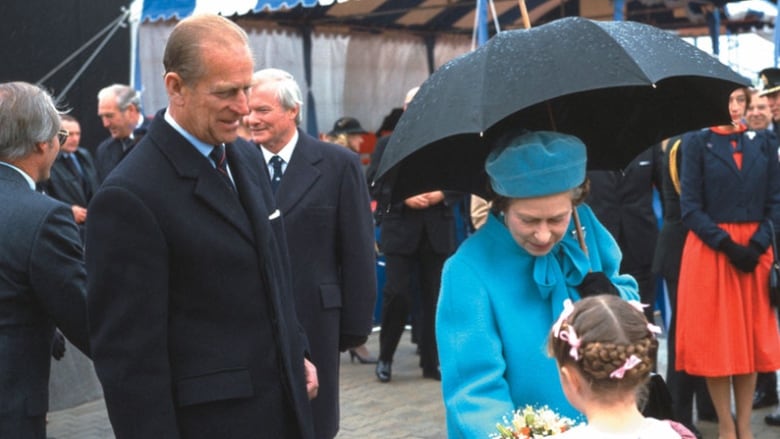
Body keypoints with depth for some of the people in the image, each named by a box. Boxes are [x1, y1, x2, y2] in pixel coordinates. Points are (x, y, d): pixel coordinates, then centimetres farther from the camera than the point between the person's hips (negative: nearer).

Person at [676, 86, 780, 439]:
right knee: (716, 337, 1)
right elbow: (691, 206, -6)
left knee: (751, 336, 6)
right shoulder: (697, 142, -1)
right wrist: (727, 244, -16)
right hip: (710, 250, -3)